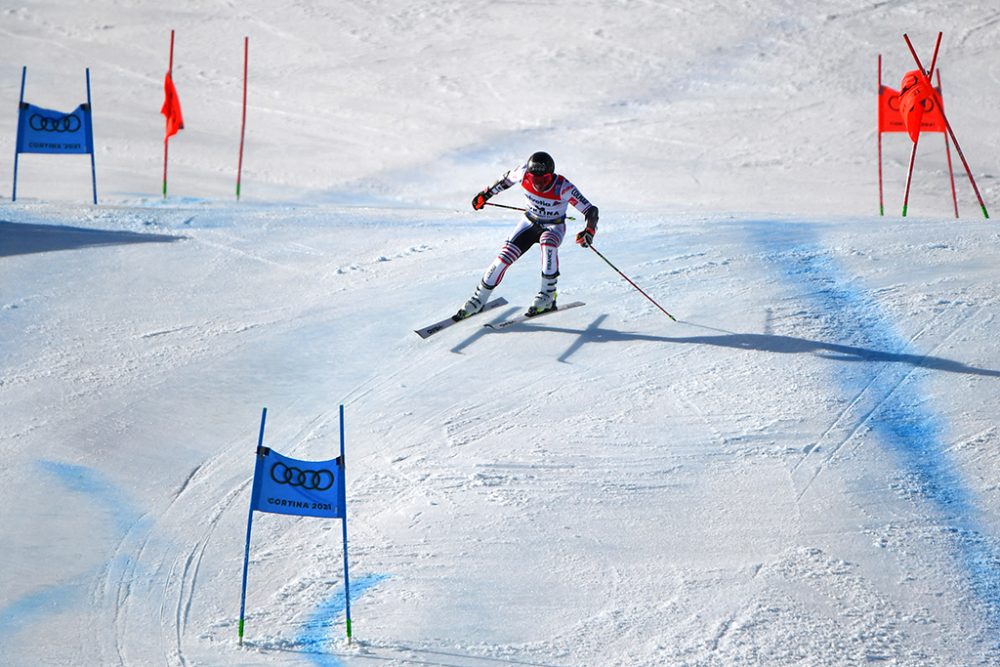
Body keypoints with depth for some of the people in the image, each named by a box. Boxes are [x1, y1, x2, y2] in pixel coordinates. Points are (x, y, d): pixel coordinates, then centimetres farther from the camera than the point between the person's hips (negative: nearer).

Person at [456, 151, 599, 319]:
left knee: (547, 241, -37)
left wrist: (589, 231, -49)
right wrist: (486, 194, 12)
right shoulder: (524, 173, -23)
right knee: (505, 255, -12)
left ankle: (548, 295, -26)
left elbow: (591, 211, -30)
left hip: (554, 227, -3)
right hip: (530, 223, 3)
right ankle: (479, 299, 5)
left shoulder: (563, 187, -32)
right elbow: (507, 179, 1)